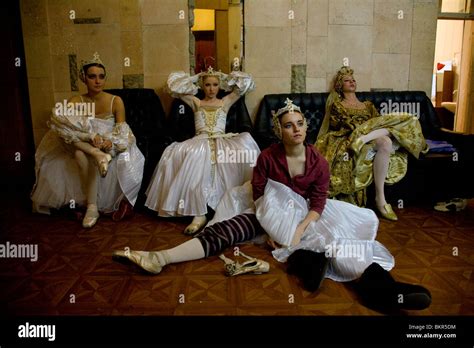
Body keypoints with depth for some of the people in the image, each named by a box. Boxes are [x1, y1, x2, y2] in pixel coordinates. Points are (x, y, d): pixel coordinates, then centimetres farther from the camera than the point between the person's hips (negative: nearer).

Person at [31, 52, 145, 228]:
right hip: (83, 146, 2)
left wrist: (111, 143, -34)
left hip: (110, 148, -1)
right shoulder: (76, 101, -3)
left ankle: (92, 206, -28)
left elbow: (123, 132, -11)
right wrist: (91, 136, -36)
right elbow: (61, 122, -21)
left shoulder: (116, 101, -6)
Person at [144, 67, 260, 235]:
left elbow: (245, 82, 23)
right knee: (194, 155, -39)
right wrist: (196, 78, 26)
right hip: (200, 142, -1)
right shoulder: (195, 102, 23)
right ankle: (199, 214, -44)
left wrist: (223, 77, 29)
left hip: (221, 141, 1)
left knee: (246, 142, -34)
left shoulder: (225, 102, 23)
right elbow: (175, 84, 19)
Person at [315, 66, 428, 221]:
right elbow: (337, 124, 1)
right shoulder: (336, 105, 19)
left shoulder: (368, 105, 32)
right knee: (385, 143, -38)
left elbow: (378, 121, 16)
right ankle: (380, 199, -40)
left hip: (375, 135, 4)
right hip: (350, 138, -4)